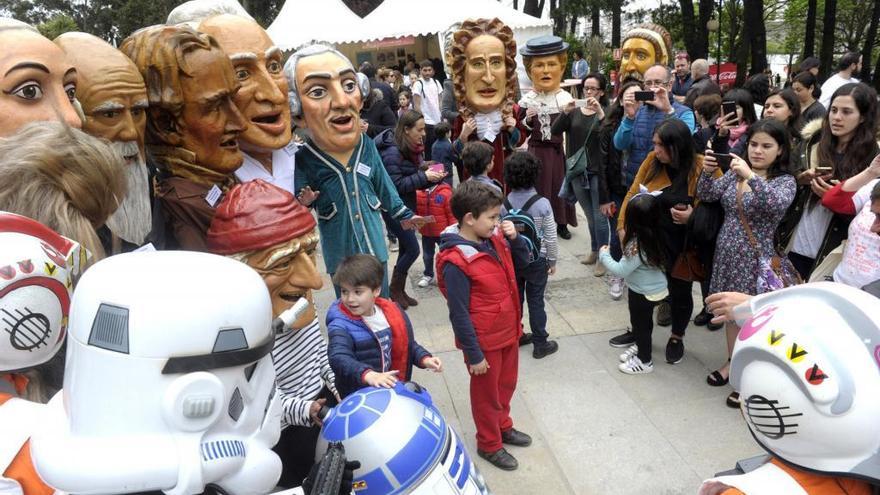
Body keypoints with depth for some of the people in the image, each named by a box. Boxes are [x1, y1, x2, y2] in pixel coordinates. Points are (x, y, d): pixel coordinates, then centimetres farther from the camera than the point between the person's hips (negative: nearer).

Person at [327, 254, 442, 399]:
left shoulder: (392, 313, -4)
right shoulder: (341, 325, -21)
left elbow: (406, 344, 10)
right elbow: (338, 358, -39)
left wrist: (424, 358, -7)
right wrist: (368, 375, -55)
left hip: (390, 388, 6)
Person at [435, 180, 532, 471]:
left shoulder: (495, 239, -6)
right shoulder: (455, 262, -28)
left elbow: (522, 263, 11)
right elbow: (459, 314, -23)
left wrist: (514, 238, -9)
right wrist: (474, 355, -17)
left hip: (508, 331, 7)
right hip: (485, 341, -7)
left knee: (507, 384, 26)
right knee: (487, 393, 15)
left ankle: (503, 427, 51)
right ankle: (489, 444, 38)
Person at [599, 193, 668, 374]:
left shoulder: (637, 246, -32)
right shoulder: (654, 236, -8)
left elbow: (620, 271, -26)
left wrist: (604, 255, -13)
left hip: (643, 293, -8)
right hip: (654, 289, 8)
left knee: (641, 324, 11)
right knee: (644, 321, 26)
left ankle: (644, 361, 28)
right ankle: (639, 346, 48)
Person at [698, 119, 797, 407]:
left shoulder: (785, 181, -7)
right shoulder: (735, 172, 7)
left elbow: (776, 204, -28)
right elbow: (706, 196, 1)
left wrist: (751, 177, -36)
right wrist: (707, 172, -16)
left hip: (755, 258, -5)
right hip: (727, 252, 5)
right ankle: (732, 362, 34)